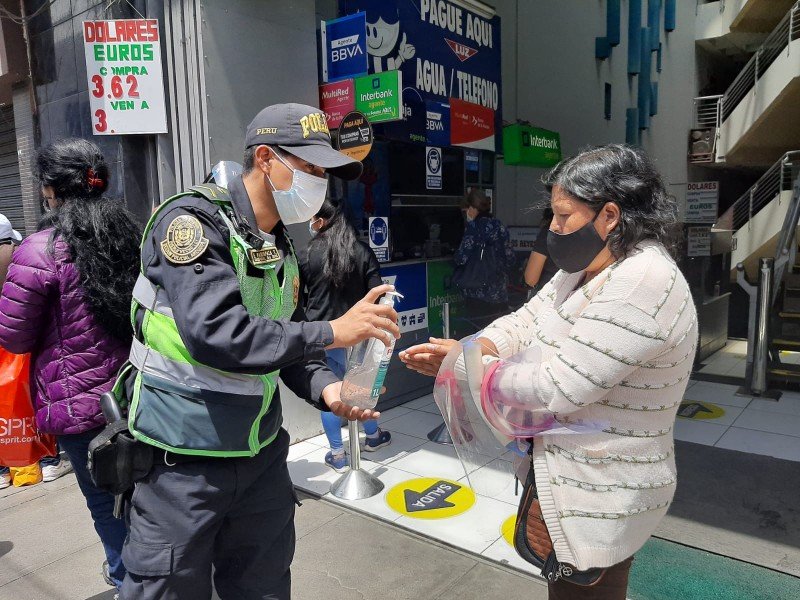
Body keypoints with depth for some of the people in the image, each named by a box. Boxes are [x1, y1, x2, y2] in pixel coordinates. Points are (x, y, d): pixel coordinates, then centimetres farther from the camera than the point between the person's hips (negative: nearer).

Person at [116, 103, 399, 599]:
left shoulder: (283, 249, 7)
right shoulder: (193, 221, -16)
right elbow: (214, 334, -30)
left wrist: (324, 387, -10)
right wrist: (332, 332, -26)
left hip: (261, 454, 7)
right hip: (184, 462, -6)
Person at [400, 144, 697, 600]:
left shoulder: (644, 285, -28)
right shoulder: (587, 269, 4)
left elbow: (558, 386, -30)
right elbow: (525, 322, 2)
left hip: (601, 497, -9)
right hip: (565, 476, 9)